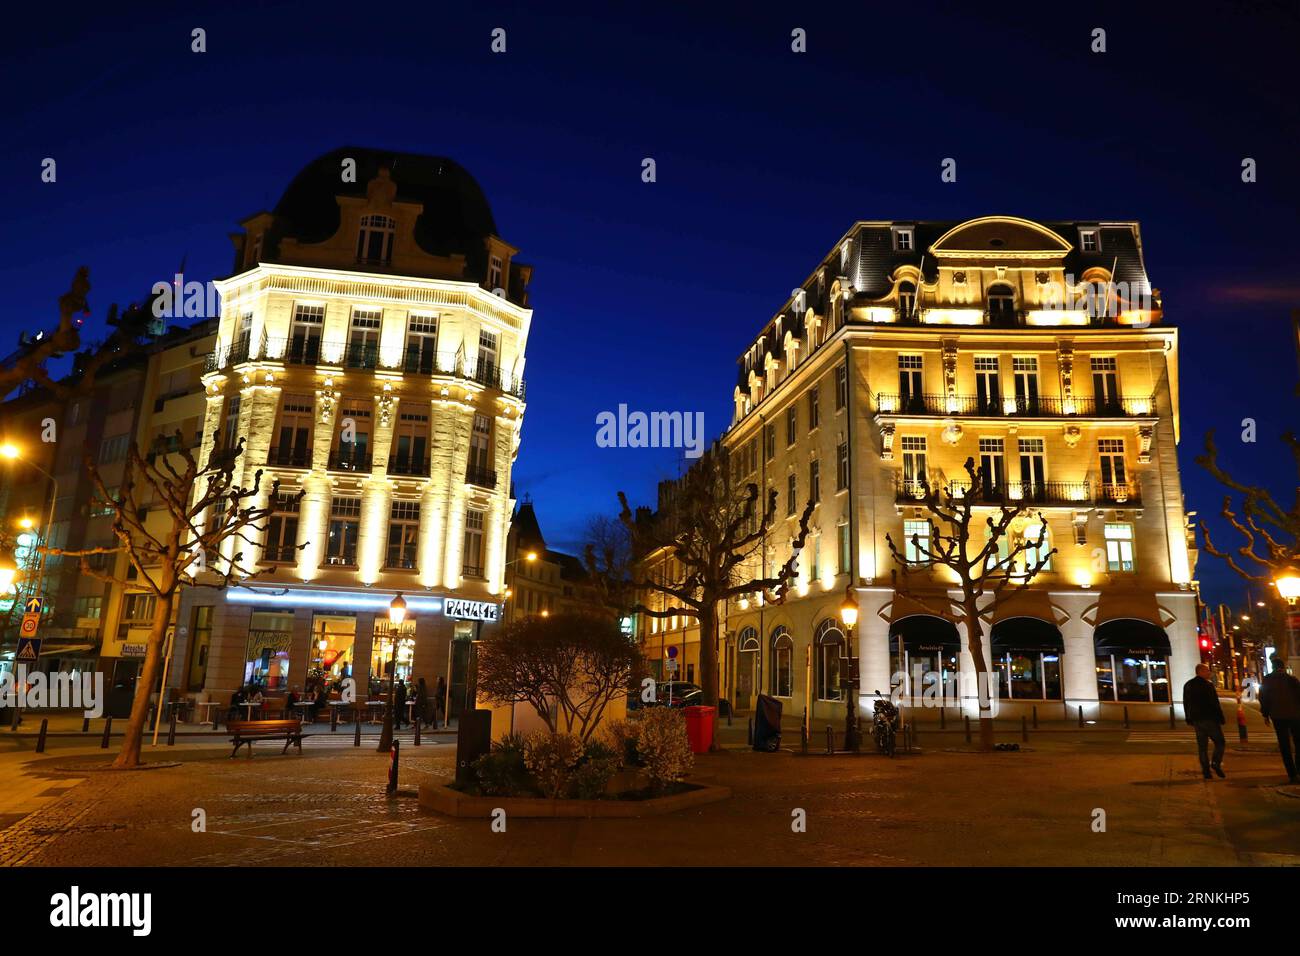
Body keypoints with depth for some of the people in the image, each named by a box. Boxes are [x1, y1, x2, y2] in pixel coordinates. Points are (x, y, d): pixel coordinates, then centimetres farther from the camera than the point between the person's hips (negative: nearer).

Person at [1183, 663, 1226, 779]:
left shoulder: (1187, 685, 12)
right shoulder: (1208, 685, -11)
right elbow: (1215, 704, -13)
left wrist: (1189, 720, 20)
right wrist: (1221, 719, -8)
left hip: (1197, 720, 6)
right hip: (1210, 719, -6)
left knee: (1202, 746, 7)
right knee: (1219, 742, 4)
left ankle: (1206, 770, 4)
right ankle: (1216, 763, -12)